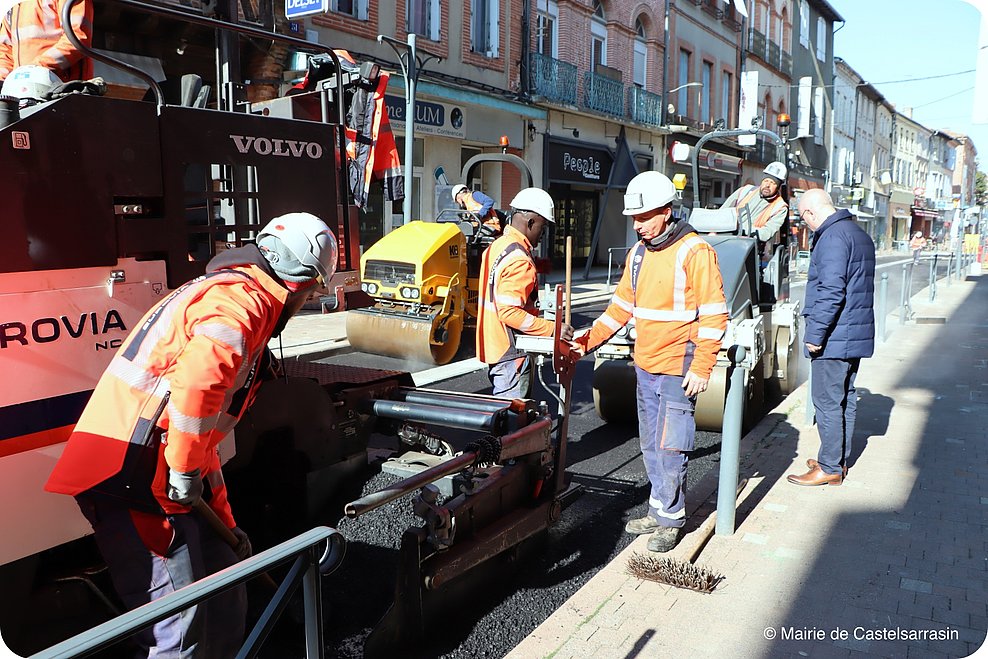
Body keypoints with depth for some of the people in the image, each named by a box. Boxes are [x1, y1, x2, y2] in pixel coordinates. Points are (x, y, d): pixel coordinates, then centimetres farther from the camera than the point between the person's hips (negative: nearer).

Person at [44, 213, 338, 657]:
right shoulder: (242, 297, -8)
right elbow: (199, 379, -31)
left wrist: (224, 522, 30)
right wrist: (186, 471, -18)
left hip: (166, 481, 10)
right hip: (132, 480, -10)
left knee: (225, 608, 17)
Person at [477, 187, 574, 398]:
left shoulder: (496, 247, 11)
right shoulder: (519, 259, -19)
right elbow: (510, 312, -25)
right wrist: (552, 329, -23)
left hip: (493, 347, 10)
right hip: (511, 353, -10)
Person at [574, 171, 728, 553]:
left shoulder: (695, 252, -10)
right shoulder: (638, 253, 12)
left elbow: (714, 315, -12)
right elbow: (622, 306, 17)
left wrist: (701, 367, -17)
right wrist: (590, 340, 8)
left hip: (678, 370, -7)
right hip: (645, 367, 7)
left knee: (670, 447, -4)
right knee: (651, 445, 14)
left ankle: (671, 519, 12)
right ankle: (659, 510, 28)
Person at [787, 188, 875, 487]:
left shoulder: (833, 237, -17)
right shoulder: (860, 234, 17)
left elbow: (831, 291, -25)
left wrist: (815, 332, -20)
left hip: (834, 338, -10)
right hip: (856, 336, 10)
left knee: (827, 402, -3)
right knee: (845, 398, 16)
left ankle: (829, 468, 4)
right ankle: (839, 460, 27)